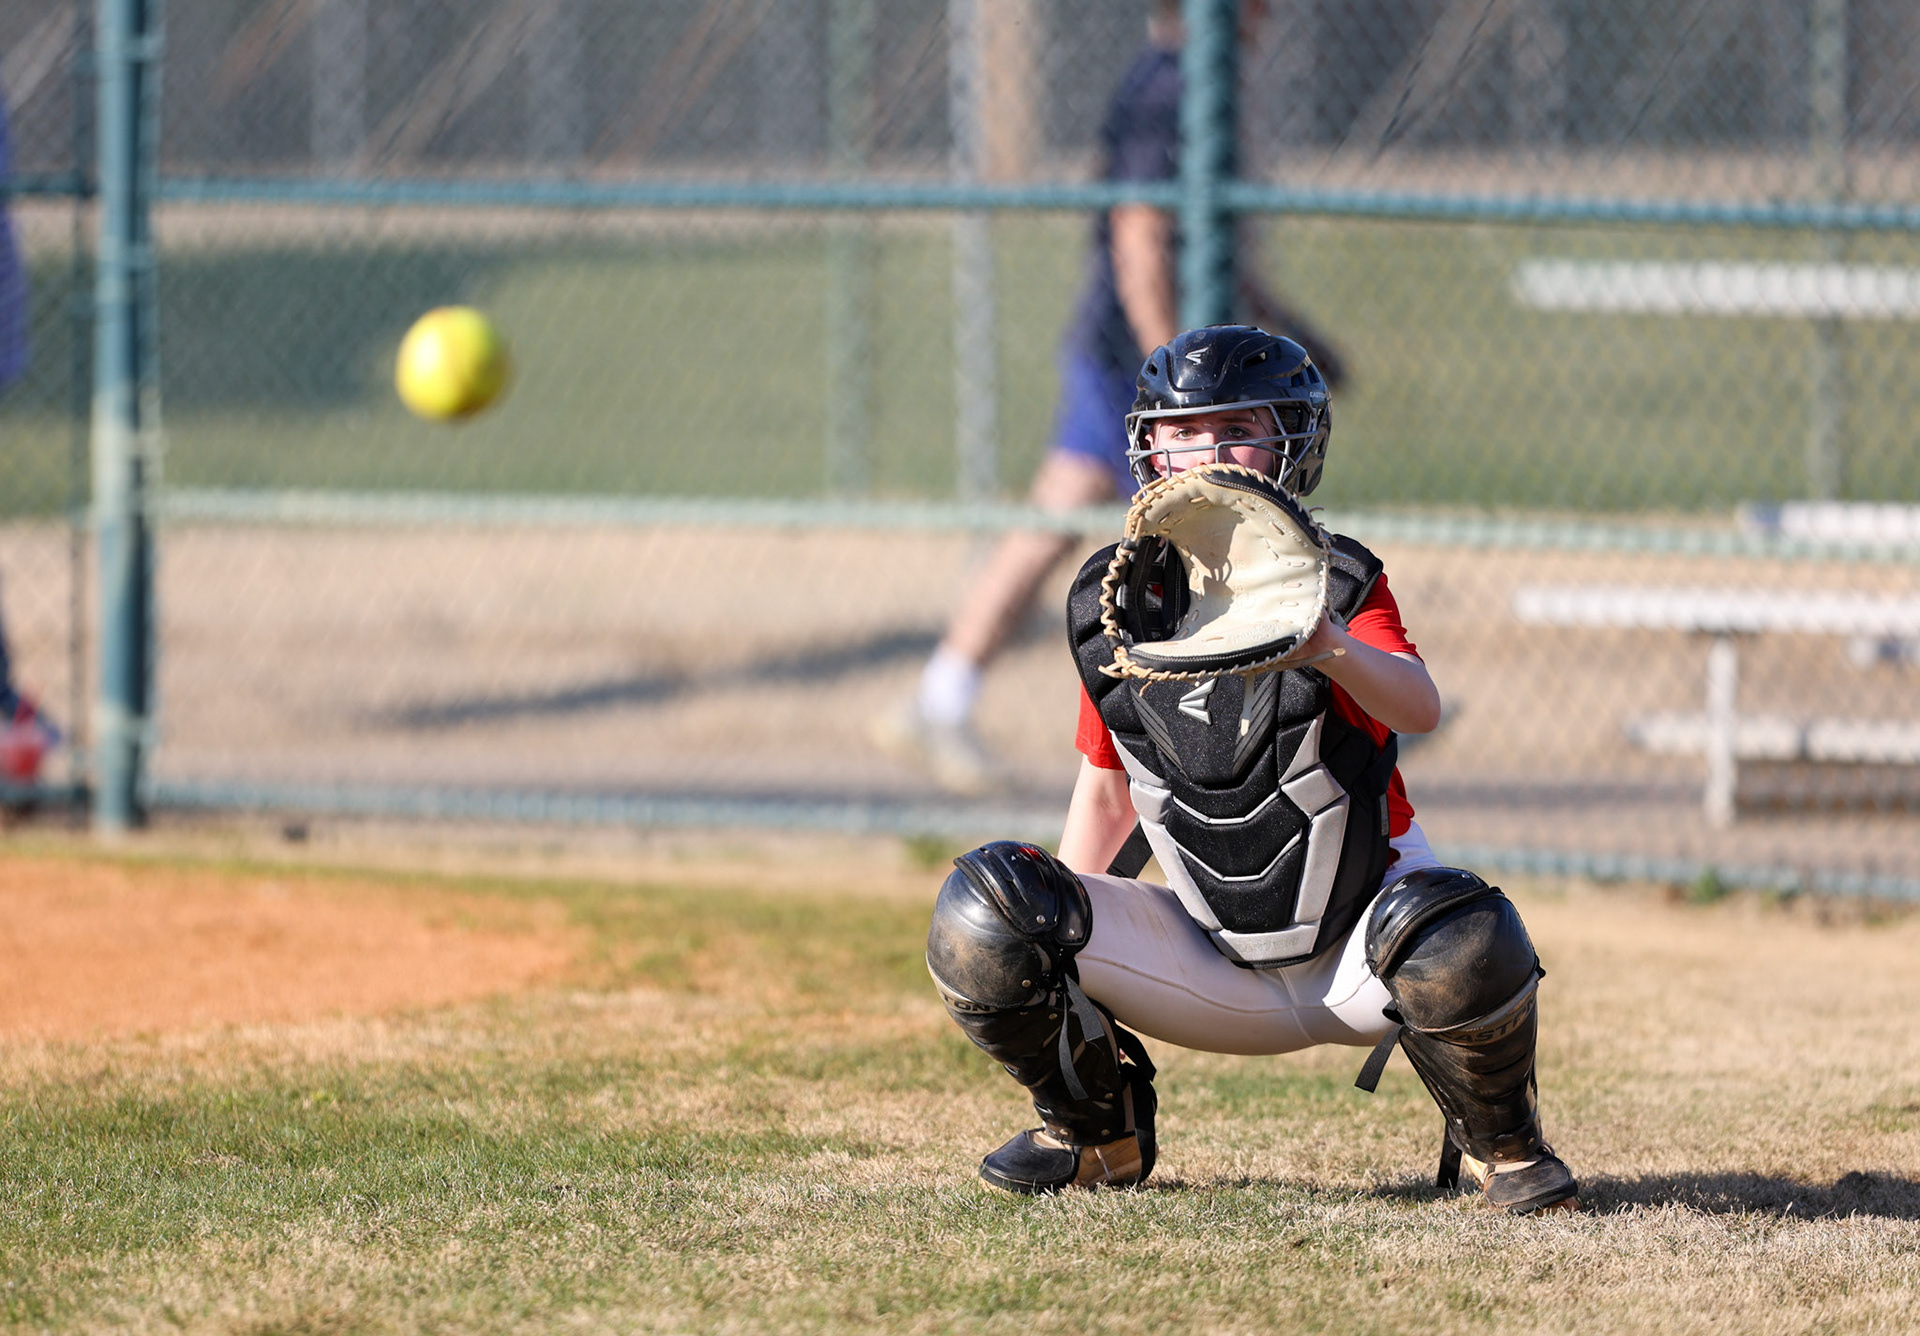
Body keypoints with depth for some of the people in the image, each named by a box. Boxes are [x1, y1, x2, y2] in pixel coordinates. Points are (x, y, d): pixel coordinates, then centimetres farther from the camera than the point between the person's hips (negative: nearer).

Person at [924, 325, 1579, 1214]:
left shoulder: (1336, 586, -14)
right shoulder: (1113, 605, -2)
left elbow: (1418, 707, -36)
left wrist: (1333, 651, -57)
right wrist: (1057, 941, 5)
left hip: (1353, 958, -3)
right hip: (1210, 966, 3)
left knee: (1461, 942, -37)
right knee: (984, 917, -17)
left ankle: (1497, 1140, -3)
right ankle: (1098, 1129, 9)